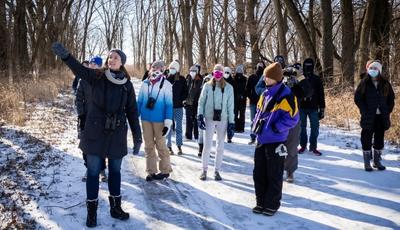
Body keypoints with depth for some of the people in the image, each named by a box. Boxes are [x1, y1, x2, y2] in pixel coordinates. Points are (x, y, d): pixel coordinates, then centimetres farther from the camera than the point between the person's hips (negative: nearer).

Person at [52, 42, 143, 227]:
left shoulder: (127, 85, 2)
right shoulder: (97, 77, -3)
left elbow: (132, 112, 5)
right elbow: (79, 69, -23)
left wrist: (137, 136, 3)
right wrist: (65, 55, -43)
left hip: (117, 134, 2)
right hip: (95, 132, -2)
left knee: (115, 171, 12)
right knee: (93, 171, 5)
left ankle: (115, 207, 27)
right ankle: (91, 210, 17)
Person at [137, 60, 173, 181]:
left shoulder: (166, 85, -8)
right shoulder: (145, 83, 2)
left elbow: (169, 105, -7)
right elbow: (139, 101, 9)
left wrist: (168, 123, -11)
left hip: (159, 120, -3)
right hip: (146, 119, 4)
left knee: (160, 145, 7)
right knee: (149, 146, 9)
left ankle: (165, 170, 20)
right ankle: (151, 171, 18)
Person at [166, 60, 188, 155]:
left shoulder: (182, 79, 2)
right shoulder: (166, 78, 0)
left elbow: (185, 93, 4)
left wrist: (179, 99, -10)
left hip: (178, 107, 1)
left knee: (178, 127, 7)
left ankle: (179, 146, 17)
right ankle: (169, 146, 15)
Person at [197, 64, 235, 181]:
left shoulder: (228, 87, 2)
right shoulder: (207, 86, 1)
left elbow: (230, 106, 3)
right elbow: (201, 102, 4)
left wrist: (231, 122, 0)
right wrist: (200, 115, -7)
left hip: (222, 119, 1)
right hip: (209, 118, -1)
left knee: (220, 146, 7)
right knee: (207, 145, -2)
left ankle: (217, 171, 18)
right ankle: (204, 170, 12)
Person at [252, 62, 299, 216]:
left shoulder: (286, 95, -14)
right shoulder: (265, 94, 10)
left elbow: (292, 118, -16)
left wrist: (275, 128, -19)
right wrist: (257, 124, 5)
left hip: (275, 141, -7)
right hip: (261, 139, 7)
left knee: (274, 175, 5)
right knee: (259, 173, 13)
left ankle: (272, 204, 19)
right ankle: (261, 202, 28)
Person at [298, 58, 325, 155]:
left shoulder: (317, 79, 3)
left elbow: (321, 95, 5)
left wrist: (322, 109, 1)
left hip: (313, 108, 0)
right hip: (301, 107, 0)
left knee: (315, 128, 2)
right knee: (302, 127, 7)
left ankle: (313, 146, 13)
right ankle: (303, 145, 19)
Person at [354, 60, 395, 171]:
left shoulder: (385, 84, 5)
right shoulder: (364, 83, -2)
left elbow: (391, 98, 11)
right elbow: (357, 98, -4)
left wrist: (388, 111, 0)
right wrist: (365, 111, -12)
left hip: (382, 117, 3)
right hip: (368, 117, -3)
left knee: (379, 139, 10)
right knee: (367, 139, 0)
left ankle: (377, 161, 23)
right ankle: (367, 163, 9)